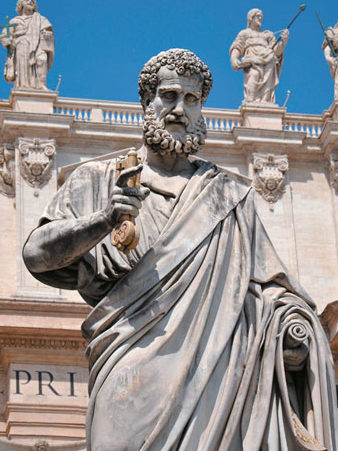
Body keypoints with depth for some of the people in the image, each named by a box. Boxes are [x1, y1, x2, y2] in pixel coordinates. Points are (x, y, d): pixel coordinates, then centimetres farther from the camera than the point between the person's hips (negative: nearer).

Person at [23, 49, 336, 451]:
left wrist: (292, 321, -2)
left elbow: (266, 281, 22)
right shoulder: (99, 180, 19)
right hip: (136, 366, -1)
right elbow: (36, 253, 7)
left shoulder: (229, 198, 26)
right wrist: (104, 220, -12)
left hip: (219, 367, 2)